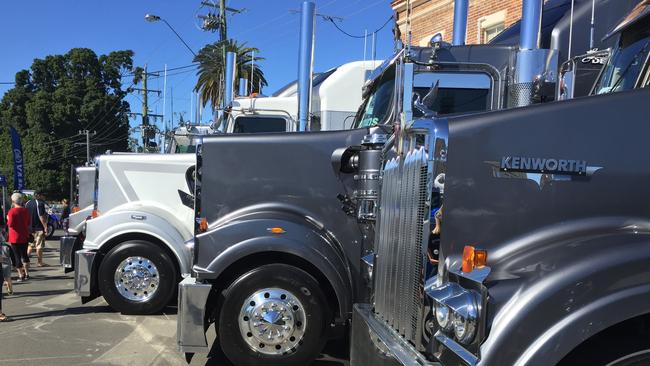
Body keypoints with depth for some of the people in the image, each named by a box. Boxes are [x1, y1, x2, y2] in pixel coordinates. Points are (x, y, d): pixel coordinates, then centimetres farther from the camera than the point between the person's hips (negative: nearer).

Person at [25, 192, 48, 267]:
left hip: (30, 227, 8)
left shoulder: (28, 203, 10)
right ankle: (39, 262, 6)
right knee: (39, 246, 1)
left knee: (30, 245, 18)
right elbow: (41, 216, -21)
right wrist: (45, 226, -18)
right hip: (39, 228, -8)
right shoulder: (40, 203, -15)